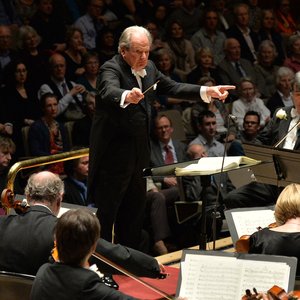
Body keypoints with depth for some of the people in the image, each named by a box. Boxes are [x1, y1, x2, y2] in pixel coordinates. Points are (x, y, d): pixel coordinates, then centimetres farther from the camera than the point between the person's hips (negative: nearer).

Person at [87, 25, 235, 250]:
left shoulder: (149, 69, 8)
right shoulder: (111, 69, -17)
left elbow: (173, 88, 16)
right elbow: (109, 92, -37)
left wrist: (207, 91, 3)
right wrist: (127, 96, -60)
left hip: (139, 153, 8)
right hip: (113, 154, -8)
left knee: (135, 211, 14)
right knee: (107, 213, -4)